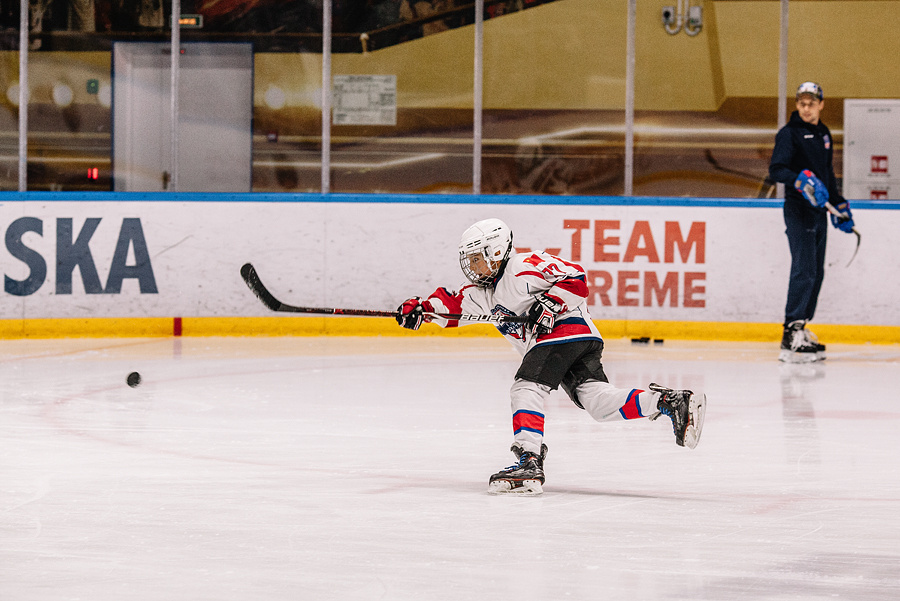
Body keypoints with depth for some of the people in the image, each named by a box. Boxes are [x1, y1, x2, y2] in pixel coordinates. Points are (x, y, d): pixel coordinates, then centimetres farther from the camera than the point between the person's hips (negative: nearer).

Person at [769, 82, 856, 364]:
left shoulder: (824, 134, 16)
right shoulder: (789, 134, -7)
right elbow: (776, 170, -18)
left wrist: (840, 204, 27)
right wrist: (801, 179, -33)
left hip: (819, 211, 8)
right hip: (798, 210, -8)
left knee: (816, 273, 9)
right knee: (804, 271, -15)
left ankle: (800, 330, 15)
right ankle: (791, 336, -17)